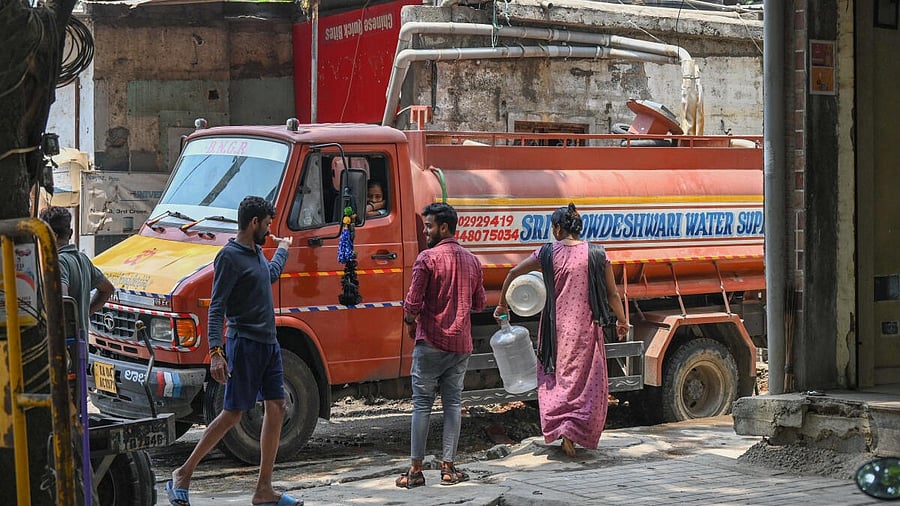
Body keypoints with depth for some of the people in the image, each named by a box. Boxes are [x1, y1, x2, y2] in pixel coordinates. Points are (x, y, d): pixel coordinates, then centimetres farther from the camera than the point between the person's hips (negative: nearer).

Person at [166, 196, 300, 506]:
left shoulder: (256, 252, 15)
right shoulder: (230, 256, -13)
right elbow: (216, 308, -18)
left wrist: (283, 248, 55)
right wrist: (215, 352, -26)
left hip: (268, 344, 9)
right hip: (244, 345, -9)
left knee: (276, 408, 4)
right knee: (232, 414, -6)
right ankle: (183, 475, 3)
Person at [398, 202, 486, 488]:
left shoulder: (428, 258, -12)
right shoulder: (471, 261, 8)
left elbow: (413, 303, -14)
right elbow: (479, 304, 14)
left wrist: (410, 323, 5)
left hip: (431, 343, -5)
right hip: (461, 344, 5)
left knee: (422, 405, 1)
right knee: (453, 404, 9)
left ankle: (416, 470, 1)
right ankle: (449, 468, 9)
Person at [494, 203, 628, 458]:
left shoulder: (548, 253, -2)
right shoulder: (596, 254, -3)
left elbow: (513, 273, 8)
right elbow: (612, 294, 2)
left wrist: (502, 305, 22)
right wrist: (621, 321, 19)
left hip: (556, 327, 1)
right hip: (586, 329, -1)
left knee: (557, 375, 16)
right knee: (586, 379, 7)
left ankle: (559, 427, 7)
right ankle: (572, 433, -6)